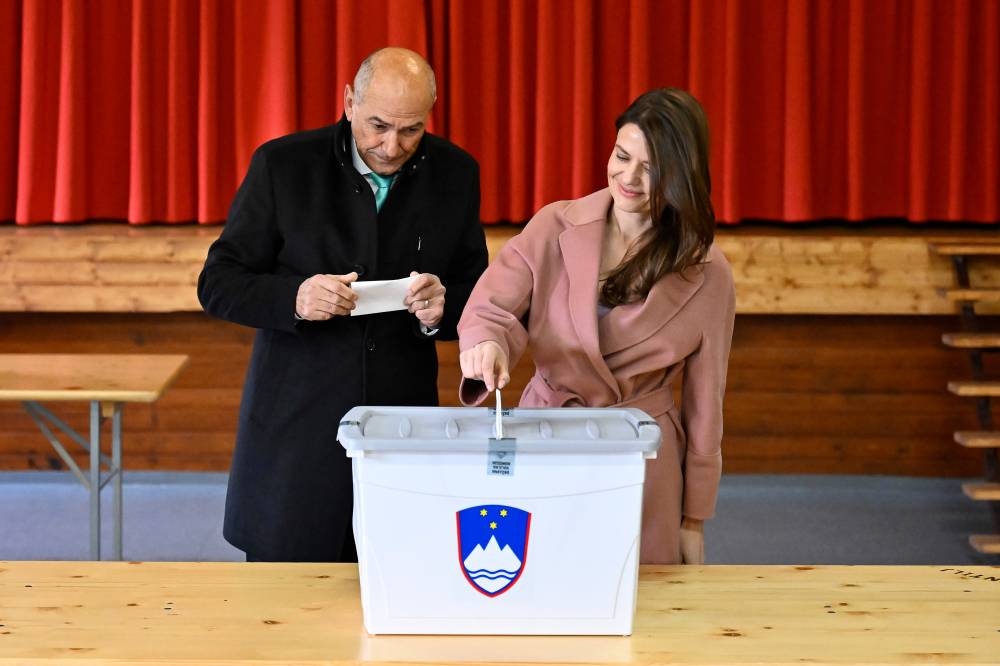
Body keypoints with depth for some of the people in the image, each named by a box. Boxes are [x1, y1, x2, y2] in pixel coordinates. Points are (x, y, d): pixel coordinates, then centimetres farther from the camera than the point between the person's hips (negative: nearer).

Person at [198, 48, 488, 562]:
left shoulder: (455, 175, 2)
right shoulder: (283, 165, -5)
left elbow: (478, 296, 7)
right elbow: (218, 284, -3)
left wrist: (442, 309, -16)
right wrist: (294, 298, -22)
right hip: (296, 432, -1)